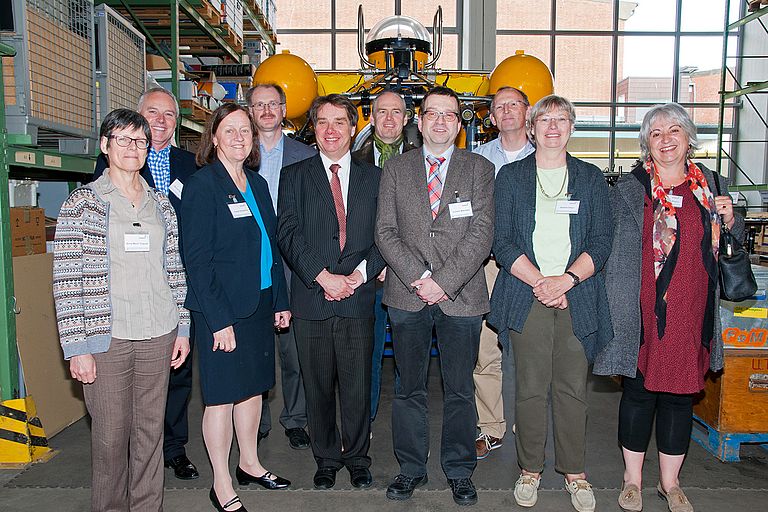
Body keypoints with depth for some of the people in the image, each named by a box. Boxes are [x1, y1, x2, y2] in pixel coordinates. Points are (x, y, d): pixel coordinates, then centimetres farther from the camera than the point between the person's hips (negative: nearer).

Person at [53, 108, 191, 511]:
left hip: (158, 335, 3)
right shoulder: (82, 203, -1)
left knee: (151, 430, 11)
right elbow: (67, 279, -5)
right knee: (110, 436, 4)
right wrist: (77, 347, -10)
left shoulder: (161, 203, 11)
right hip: (107, 338, -3)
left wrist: (182, 327, 8)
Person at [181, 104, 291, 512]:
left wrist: (280, 301, 11)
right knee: (222, 395, 4)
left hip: (260, 303, 7)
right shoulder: (202, 185, -10)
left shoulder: (257, 184, 11)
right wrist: (219, 319, -18)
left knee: (253, 386, 17)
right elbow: (196, 259, -15)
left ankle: (249, 463, 35)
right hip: (223, 310, -7)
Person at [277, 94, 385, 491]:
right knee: (318, 387, 10)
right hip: (311, 300, 0)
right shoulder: (294, 176, 7)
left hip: (358, 298, 1)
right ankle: (326, 459, 28)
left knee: (358, 386, 7)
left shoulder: (373, 177, 11)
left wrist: (361, 273, -11)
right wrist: (324, 277, -14)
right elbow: (289, 234, -4)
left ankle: (357, 459, 27)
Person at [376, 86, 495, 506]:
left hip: (461, 296, -1)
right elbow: (385, 231, 1)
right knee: (409, 388, 11)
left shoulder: (480, 169, 4)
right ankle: (411, 467, 28)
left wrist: (443, 281, -14)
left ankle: (459, 471, 27)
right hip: (406, 297, 1)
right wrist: (418, 277, -12)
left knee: (459, 390, 9)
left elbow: (482, 233, -5)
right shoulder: (395, 170, 9)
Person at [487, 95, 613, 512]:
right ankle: (530, 469, 19)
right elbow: (502, 242, -1)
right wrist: (539, 281, -12)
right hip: (526, 296, -1)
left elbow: (602, 241, 3)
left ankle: (574, 471, 21)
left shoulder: (591, 178, 11)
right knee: (530, 388, 3)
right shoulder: (510, 176, 8)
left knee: (572, 388, 5)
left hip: (577, 297, 1)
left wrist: (566, 278, -12)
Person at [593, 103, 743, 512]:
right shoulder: (629, 188, -1)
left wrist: (729, 220, -2)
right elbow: (609, 247, -3)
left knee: (681, 394, 11)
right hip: (645, 310, -3)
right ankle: (632, 479, 24)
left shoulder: (711, 185, 10)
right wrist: (615, 305, -10)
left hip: (693, 310, 3)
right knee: (639, 390, 5)